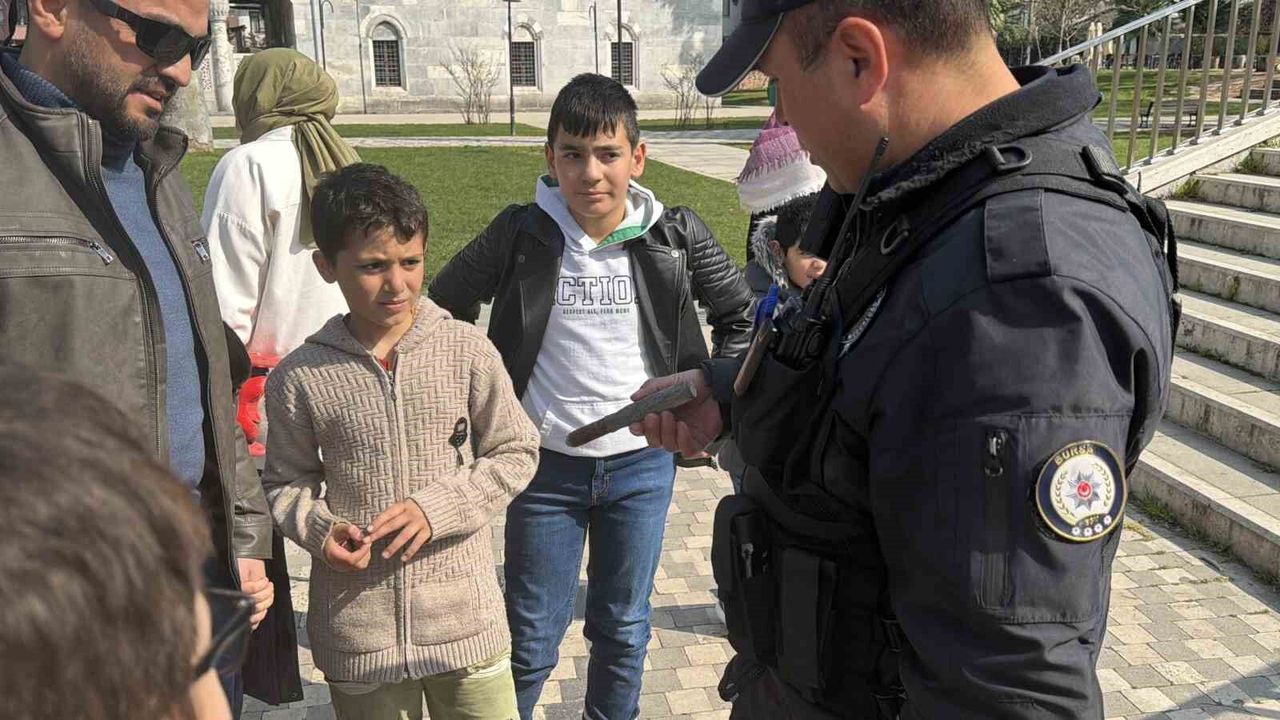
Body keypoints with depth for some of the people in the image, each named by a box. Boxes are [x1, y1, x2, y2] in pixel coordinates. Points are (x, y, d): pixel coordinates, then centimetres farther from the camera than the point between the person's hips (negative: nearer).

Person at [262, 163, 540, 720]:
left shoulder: (467, 351, -8)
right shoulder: (299, 376, -6)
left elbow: (516, 453, -1)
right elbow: (287, 481, 6)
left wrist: (438, 507, -13)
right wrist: (319, 529, -14)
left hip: (464, 617, 0)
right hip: (356, 632, 1)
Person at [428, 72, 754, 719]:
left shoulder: (676, 236, -7)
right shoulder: (518, 235, -10)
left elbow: (739, 313, 8)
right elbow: (446, 303, 6)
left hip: (643, 464, 1)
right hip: (546, 466, -1)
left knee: (624, 629, 18)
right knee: (531, 642, 11)